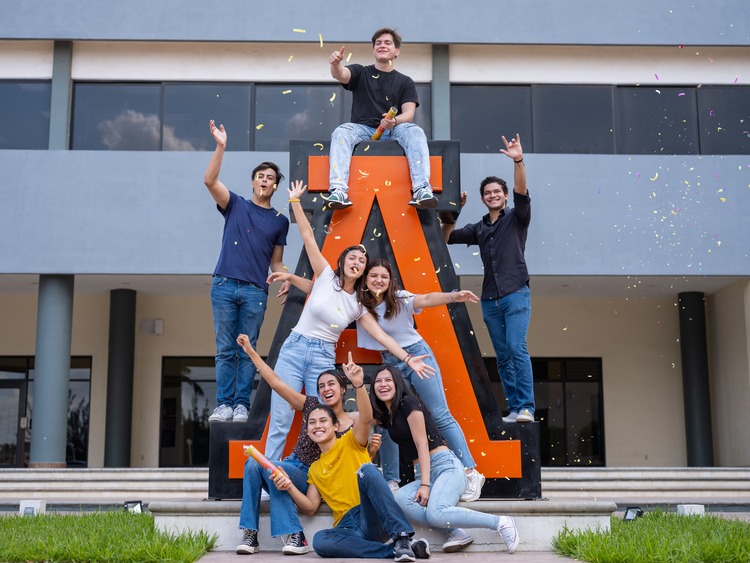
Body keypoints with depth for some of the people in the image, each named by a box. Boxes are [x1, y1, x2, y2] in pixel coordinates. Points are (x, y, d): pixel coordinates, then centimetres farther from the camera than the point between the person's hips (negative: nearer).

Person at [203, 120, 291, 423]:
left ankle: (241, 405, 7)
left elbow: (276, 262, 14)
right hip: (225, 285, -1)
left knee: (247, 351, 3)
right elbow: (210, 181, -6)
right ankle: (223, 404, 5)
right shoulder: (235, 205, 9)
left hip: (255, 291, 1)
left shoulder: (280, 221, 13)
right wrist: (221, 146, -16)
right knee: (225, 349, 1)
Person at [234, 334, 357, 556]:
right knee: (253, 462, -28)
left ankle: (296, 536, -30)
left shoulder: (352, 424, -2)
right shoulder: (312, 407, 3)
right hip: (289, 470, 3)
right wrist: (251, 352, -6)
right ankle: (250, 535, -27)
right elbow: (277, 383, -1)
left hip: (313, 481, -3)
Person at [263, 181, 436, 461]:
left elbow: (381, 335, 5)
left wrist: (408, 358, -5)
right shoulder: (326, 277, 0)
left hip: (324, 359, 2)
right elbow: (308, 236, -4)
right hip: (293, 350, -2)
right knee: (280, 422, -5)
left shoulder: (358, 306, 7)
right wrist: (295, 201, -9)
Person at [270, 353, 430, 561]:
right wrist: (290, 487, 2)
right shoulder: (314, 469, 25)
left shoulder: (351, 442, 11)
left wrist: (358, 385, -28)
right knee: (320, 541, -34)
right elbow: (311, 508, 19)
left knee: (366, 469, -34)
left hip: (374, 520, -3)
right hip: (348, 526, 3)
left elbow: (366, 418, -10)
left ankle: (402, 537, -40)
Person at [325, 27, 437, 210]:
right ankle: (338, 191, -49)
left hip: (393, 130, 0)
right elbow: (340, 75, -6)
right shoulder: (360, 73, 16)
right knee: (341, 132, -31)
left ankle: (422, 190, -46)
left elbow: (408, 114, 2)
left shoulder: (405, 82, 17)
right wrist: (335, 64, -32)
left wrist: (394, 121, -23)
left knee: (415, 131, -30)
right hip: (362, 129, 0)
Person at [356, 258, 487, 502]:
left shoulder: (399, 298, -15)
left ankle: (471, 474, -4)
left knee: (440, 416, -7)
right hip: (390, 363, 5)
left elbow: (427, 299, -33)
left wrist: (453, 296, -51)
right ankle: (391, 482, 14)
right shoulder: (359, 302, -2)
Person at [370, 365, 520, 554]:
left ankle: (500, 522, -16)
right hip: (422, 473, 6)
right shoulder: (383, 415, 15)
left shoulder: (408, 403, -6)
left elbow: (422, 444, -11)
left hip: (446, 466, -6)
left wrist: (425, 485, -17)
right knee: (399, 499, -29)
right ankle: (455, 532, -22)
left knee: (435, 513, -35)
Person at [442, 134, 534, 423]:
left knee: (517, 348, -18)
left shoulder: (516, 218, 5)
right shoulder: (479, 229, 18)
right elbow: (447, 238, 21)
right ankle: (514, 409, 10)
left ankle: (526, 407, -19)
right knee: (502, 356, 6)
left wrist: (518, 161, -25)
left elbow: (522, 192, -12)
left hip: (516, 294, -5)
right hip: (490, 299, 6)